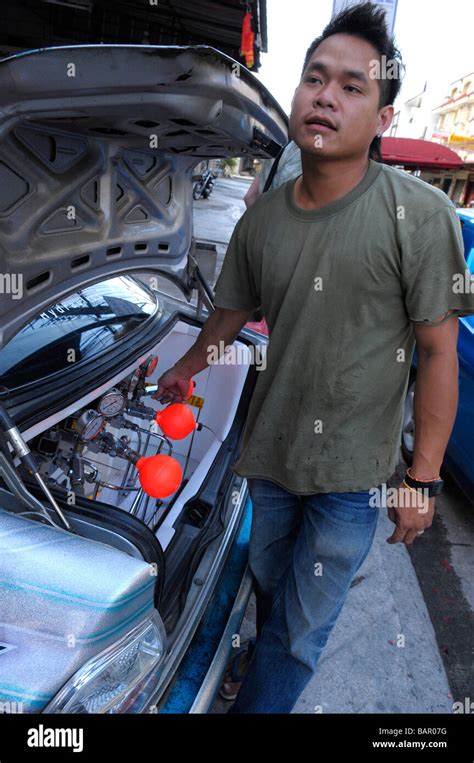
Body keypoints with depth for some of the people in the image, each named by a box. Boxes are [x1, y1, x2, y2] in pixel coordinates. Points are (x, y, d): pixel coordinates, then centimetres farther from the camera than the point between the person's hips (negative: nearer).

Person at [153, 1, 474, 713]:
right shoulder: (261, 219, -2)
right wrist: (184, 371, 23)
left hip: (354, 473, -4)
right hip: (270, 450, 5)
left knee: (302, 628, 13)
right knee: (268, 581, 28)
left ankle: (258, 703, 40)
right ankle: (269, 670, 58)